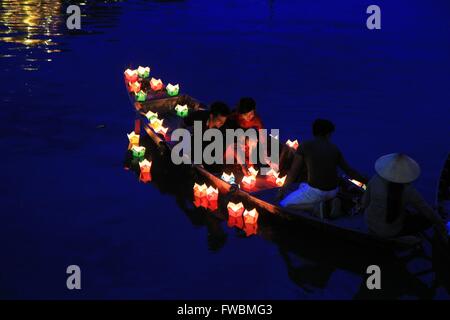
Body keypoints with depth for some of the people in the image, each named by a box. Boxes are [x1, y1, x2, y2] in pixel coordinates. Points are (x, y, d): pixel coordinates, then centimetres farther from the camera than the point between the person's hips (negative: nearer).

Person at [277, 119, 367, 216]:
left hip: (314, 191, -5)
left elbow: (293, 171, -1)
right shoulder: (335, 148, 6)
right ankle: (333, 202, 7)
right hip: (332, 191, 5)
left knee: (284, 206, 11)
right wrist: (366, 181, 26)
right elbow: (349, 171, 12)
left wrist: (284, 189, 11)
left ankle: (317, 206, -8)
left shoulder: (304, 146, -4)